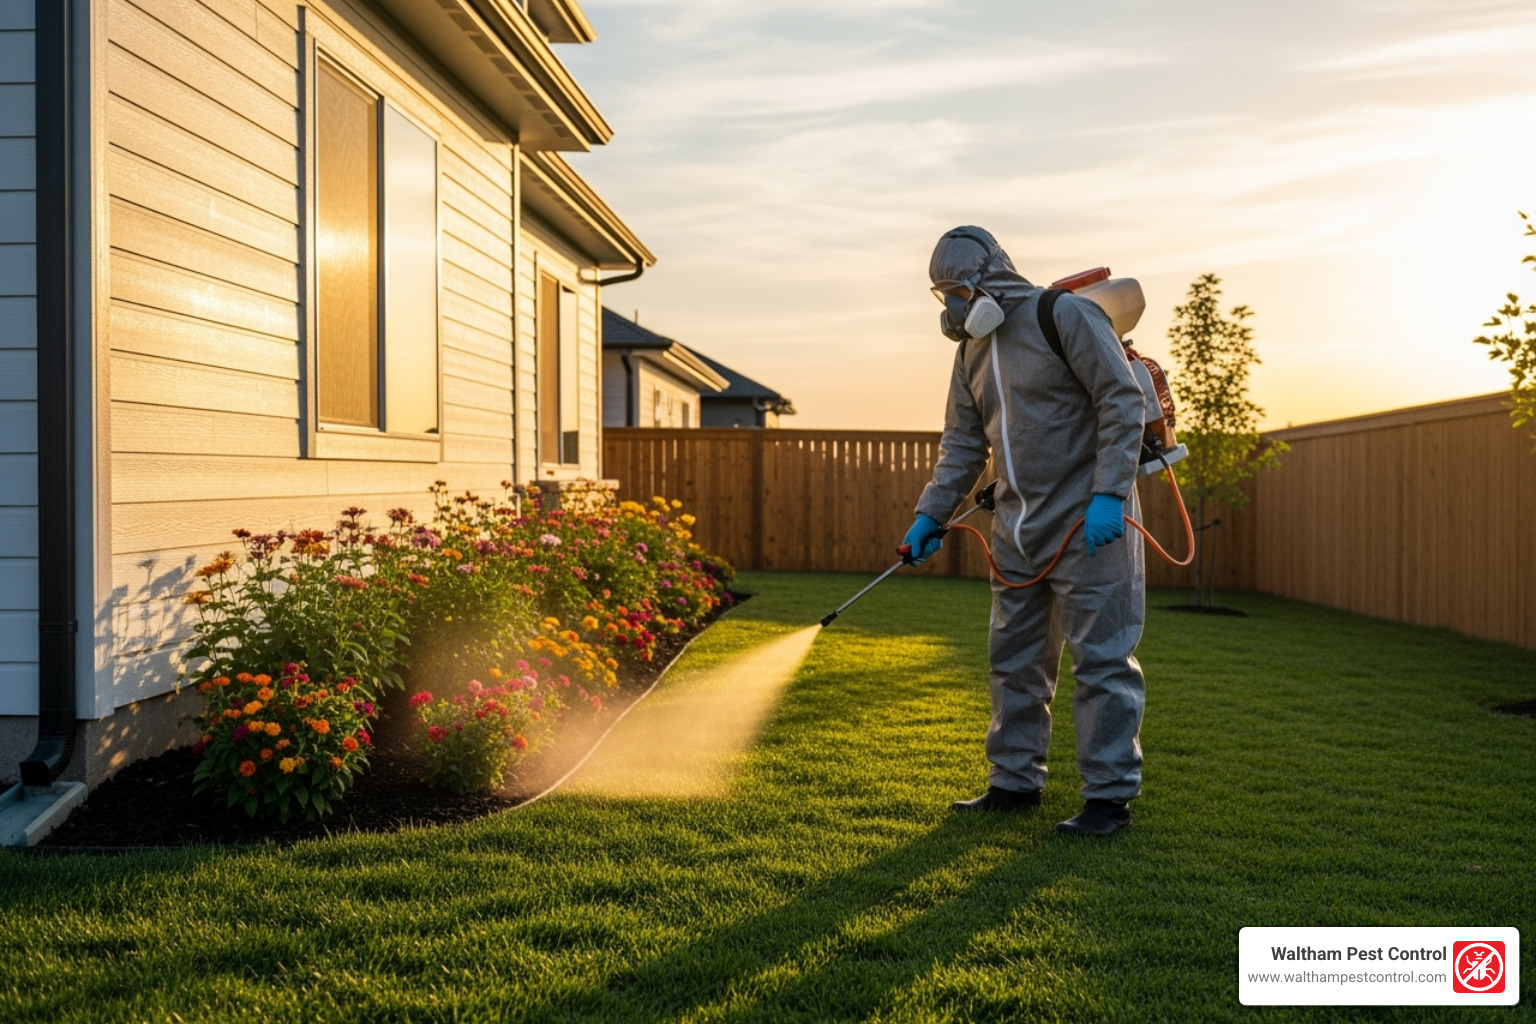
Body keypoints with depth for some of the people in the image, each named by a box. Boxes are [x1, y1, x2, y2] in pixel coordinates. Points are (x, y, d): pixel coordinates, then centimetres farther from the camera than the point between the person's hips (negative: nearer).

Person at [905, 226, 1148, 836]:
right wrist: (930, 514, 4)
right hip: (1018, 528, 8)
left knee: (1100, 659, -2)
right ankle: (1015, 782, 24)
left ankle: (1110, 796, 7)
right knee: (1015, 659, 12)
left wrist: (1109, 494, -22)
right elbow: (962, 444, 14)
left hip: (1089, 523, -8)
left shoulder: (1065, 315, -11)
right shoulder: (971, 349, 12)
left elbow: (1123, 403, -14)